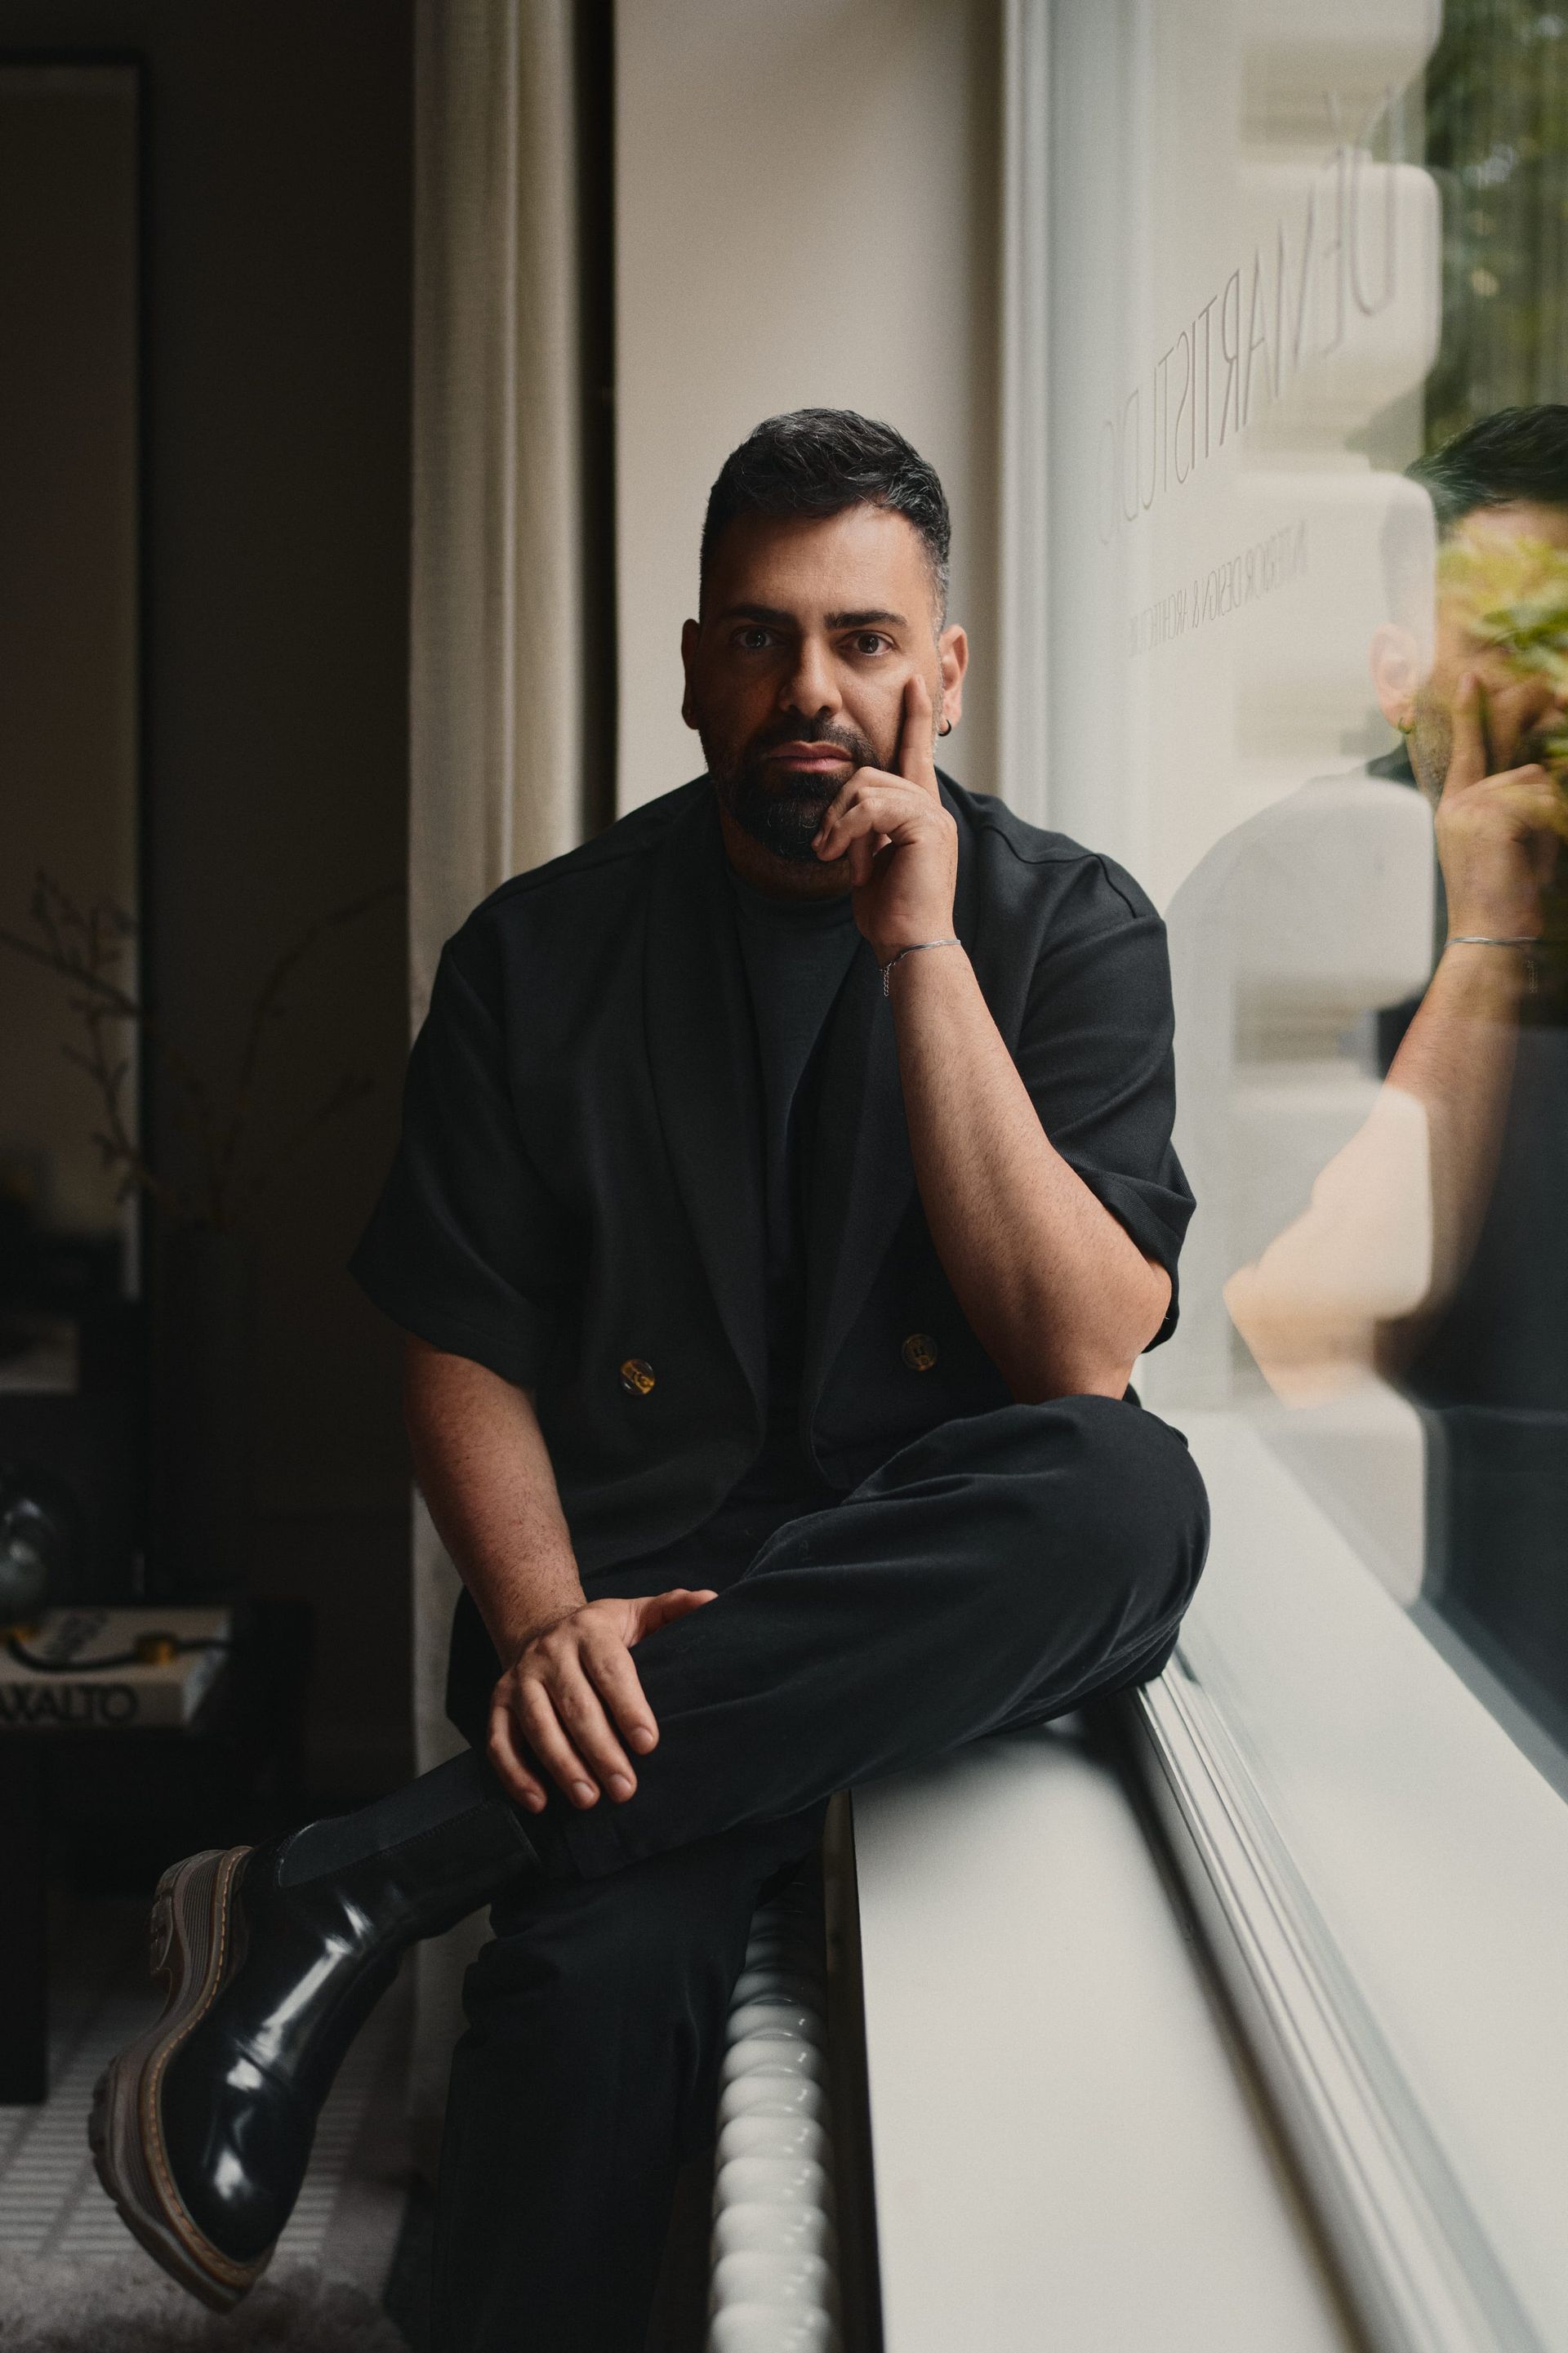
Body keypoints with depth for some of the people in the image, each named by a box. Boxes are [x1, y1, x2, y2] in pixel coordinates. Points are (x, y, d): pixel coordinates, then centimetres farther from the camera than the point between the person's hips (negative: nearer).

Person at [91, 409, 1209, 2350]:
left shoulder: (1068, 929, 2)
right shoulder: (542, 956, 4)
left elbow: (1084, 1356, -10)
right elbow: (461, 1350, 5)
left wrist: (923, 950, -15)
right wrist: (546, 1620, -16)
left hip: (944, 1596, 2)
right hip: (638, 1584, -2)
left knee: (1130, 1502, -36)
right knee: (604, 1968, -36)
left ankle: (346, 1890, -30)